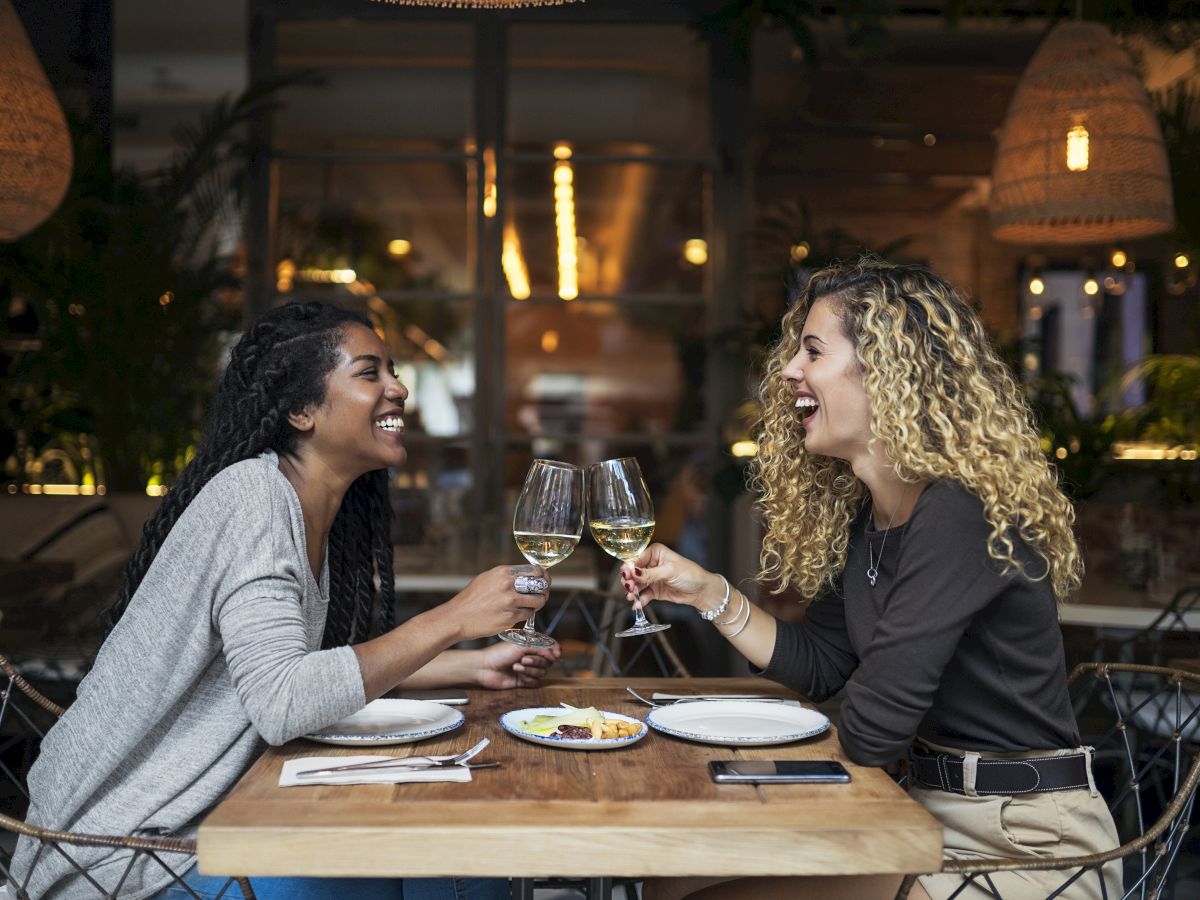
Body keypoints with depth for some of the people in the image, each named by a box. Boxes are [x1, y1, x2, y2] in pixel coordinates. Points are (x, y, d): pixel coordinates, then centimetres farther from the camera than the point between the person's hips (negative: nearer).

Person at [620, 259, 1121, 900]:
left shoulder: (963, 516, -24)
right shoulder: (862, 515, 4)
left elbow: (869, 731, -25)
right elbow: (818, 666, 15)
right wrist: (708, 594, 4)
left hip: (1024, 847, -8)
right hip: (931, 812, 8)